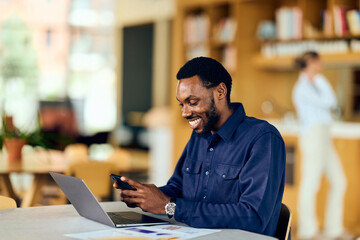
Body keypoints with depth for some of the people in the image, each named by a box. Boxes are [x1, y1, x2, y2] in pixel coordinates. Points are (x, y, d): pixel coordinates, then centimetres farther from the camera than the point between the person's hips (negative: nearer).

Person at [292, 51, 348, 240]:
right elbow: (327, 103, -15)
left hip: (324, 138, 10)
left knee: (339, 182, 7)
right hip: (313, 135, -10)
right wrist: (321, 80, -3)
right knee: (311, 183, -6)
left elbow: (332, 104, 20)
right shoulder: (302, 87, -9)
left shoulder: (312, 85, 20)